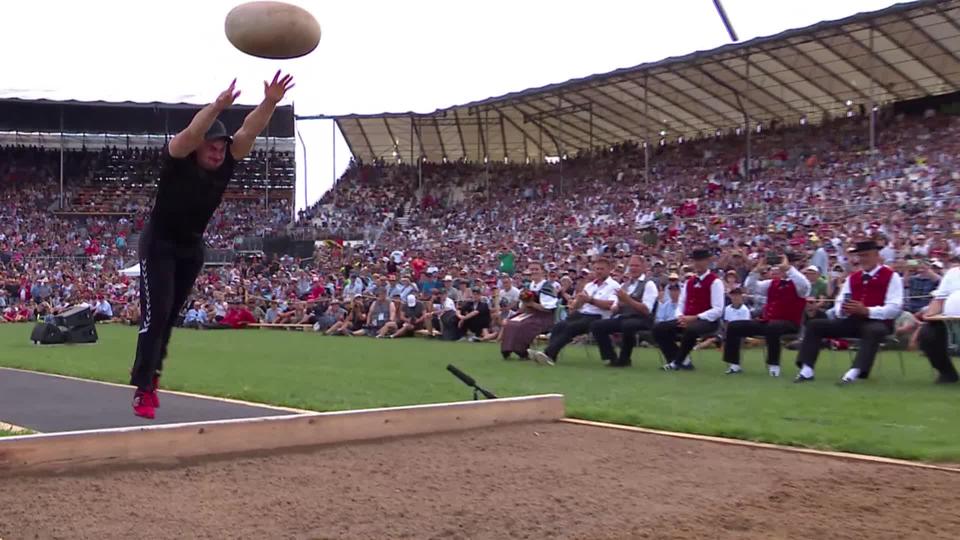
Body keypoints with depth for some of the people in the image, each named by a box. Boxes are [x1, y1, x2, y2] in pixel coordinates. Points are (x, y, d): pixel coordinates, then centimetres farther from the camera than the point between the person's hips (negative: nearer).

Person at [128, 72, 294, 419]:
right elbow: (191, 133, -44)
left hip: (192, 248, 5)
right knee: (155, 315, -11)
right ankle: (143, 390, -9)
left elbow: (249, 131, -26)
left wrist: (270, 102, -43)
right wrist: (218, 106, -60)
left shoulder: (226, 161, -12)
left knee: (169, 316, 14)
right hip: (159, 244, -5)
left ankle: (149, 375, 29)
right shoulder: (177, 158, -23)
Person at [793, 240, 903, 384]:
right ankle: (807, 370, -19)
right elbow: (839, 301, 16)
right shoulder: (852, 277, 17)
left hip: (877, 321, -6)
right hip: (852, 320, 6)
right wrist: (842, 310, -10)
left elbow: (894, 309, -13)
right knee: (814, 325, -7)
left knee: (874, 331, -43)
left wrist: (866, 311, -25)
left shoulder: (891, 276, -3)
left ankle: (854, 372, -50)